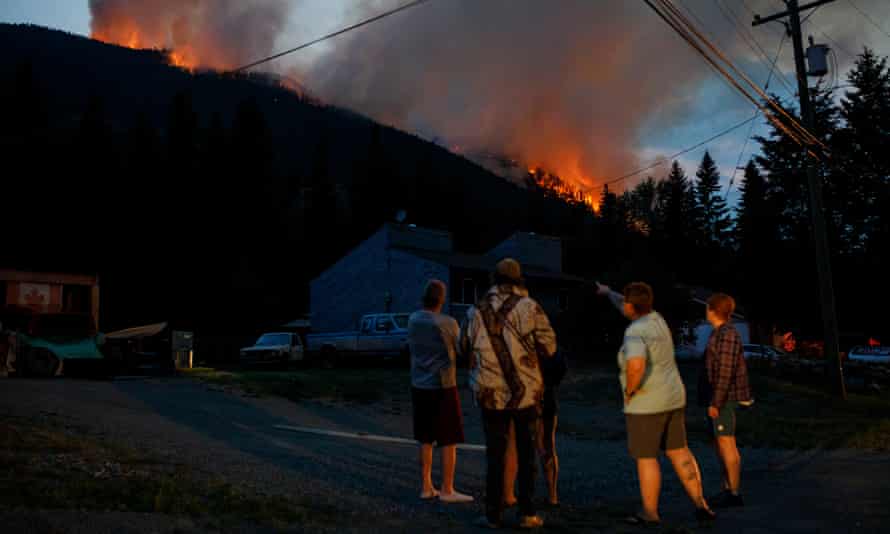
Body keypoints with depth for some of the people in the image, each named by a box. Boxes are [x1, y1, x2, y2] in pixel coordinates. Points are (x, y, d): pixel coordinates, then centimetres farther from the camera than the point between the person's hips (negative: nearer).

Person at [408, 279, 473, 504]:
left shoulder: (413, 320, 1)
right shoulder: (448, 323, -15)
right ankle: (447, 490, 8)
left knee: (425, 439, 13)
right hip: (443, 386, -6)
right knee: (449, 440, 4)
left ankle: (427, 487, 19)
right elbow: (460, 349, 0)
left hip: (419, 386, 6)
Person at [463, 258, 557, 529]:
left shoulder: (476, 311, -1)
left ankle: (494, 514, 13)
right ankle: (527, 513, 15)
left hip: (491, 392, 1)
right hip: (526, 390, -1)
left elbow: (465, 347, 10)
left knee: (495, 454, 9)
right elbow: (548, 346, -6)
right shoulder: (529, 307, -7)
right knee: (526, 453, 10)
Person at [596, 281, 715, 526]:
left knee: (645, 457, 5)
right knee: (679, 452, 15)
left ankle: (650, 512, 14)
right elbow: (629, 310, 27)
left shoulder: (634, 333, -21)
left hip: (646, 403, -8)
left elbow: (636, 366, -39)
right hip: (671, 398, 8)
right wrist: (609, 293, 41)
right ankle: (700, 505, 15)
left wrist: (629, 390, -20)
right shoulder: (654, 318, 6)